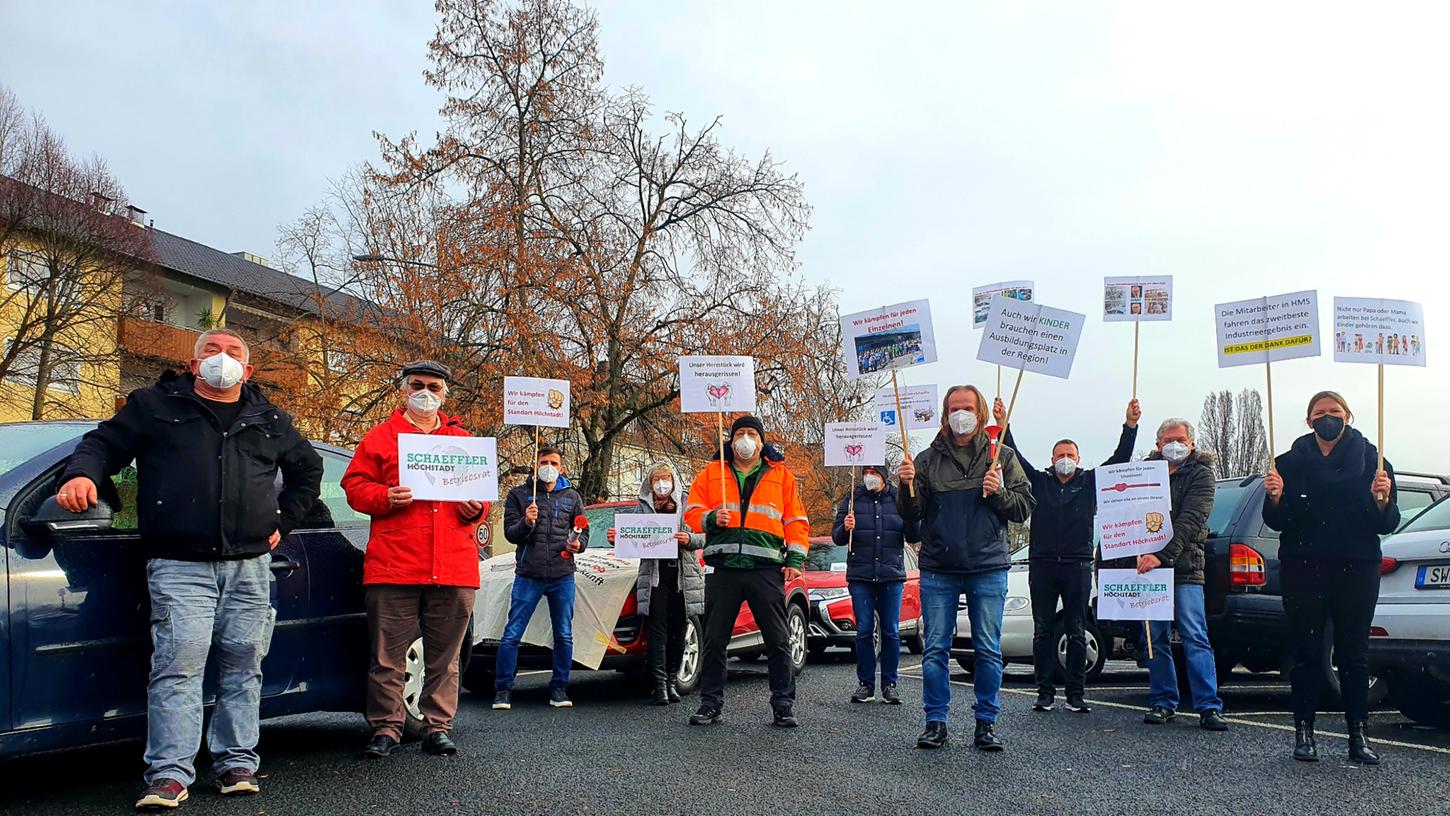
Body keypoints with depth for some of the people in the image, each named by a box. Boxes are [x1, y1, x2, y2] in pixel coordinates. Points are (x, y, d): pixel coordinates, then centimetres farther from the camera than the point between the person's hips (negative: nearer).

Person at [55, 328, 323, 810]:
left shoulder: (271, 421, 18)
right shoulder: (156, 405, 11)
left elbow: (308, 468, 28)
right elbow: (104, 442, 8)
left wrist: (282, 523, 19)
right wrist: (82, 474, -15)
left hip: (249, 564, 3)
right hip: (179, 565, -3)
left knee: (243, 665, 4)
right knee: (178, 664, -11)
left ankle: (237, 763, 13)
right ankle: (170, 774, -8)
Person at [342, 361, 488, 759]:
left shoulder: (464, 441, 18)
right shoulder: (380, 437, 11)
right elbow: (354, 485, 6)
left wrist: (476, 508, -1)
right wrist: (386, 497, -13)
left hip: (454, 569, 2)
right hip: (393, 566, -2)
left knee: (445, 656, 7)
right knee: (387, 656, 2)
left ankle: (439, 727, 15)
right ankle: (386, 728, 11)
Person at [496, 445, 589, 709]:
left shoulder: (572, 497, 14)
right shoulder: (519, 495, 7)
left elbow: (583, 531, 16)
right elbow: (510, 533, 2)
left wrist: (578, 544, -6)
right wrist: (525, 523, -19)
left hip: (563, 576, 2)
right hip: (528, 575, -2)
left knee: (564, 636, 5)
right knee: (512, 635, -5)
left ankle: (559, 689, 15)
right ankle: (503, 690, 3)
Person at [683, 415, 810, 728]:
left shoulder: (781, 475, 13)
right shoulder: (711, 473, 14)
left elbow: (796, 520, 10)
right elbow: (692, 511, 11)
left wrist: (796, 558, 0)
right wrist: (711, 518, -11)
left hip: (766, 569, -1)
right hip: (722, 567, 1)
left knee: (778, 640, 0)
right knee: (714, 640, 5)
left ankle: (783, 705, 9)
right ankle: (710, 704, 15)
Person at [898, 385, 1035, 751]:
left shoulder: (1002, 456, 7)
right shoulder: (927, 460, 7)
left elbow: (1024, 506, 5)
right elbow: (911, 515, 4)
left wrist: (998, 493, -13)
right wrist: (907, 486, -14)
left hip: (989, 569, 0)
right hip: (938, 569, 0)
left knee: (989, 650, 3)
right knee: (935, 649, 2)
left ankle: (986, 723, 13)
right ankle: (935, 722, 10)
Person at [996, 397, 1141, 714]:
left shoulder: (1090, 482, 10)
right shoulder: (1040, 482, 10)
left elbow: (1120, 459, 3)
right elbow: (1015, 457, 2)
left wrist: (1130, 426, -8)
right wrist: (1003, 424, -9)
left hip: (1078, 566, 0)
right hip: (1042, 565, 0)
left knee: (1076, 633, 4)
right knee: (1043, 632, 3)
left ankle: (1075, 694, 9)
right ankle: (1045, 693, 8)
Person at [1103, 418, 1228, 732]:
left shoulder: (1200, 473, 0)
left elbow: (1190, 521, -13)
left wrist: (1162, 555, -24)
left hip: (1184, 567, -4)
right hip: (1145, 564, 4)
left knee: (1195, 638, -8)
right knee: (1155, 639, 6)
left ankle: (1209, 706, -6)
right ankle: (1164, 703, 14)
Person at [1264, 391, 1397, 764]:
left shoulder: (1372, 461, 5)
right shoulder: (1290, 463, 4)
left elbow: (1388, 525, 3)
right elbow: (1277, 523, 2)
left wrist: (1382, 501, -17)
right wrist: (1275, 499, -17)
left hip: (1356, 569, 0)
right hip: (1303, 569, 0)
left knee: (1353, 653, 3)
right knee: (1306, 652, 2)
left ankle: (1358, 734, 10)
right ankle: (1304, 732, 8)